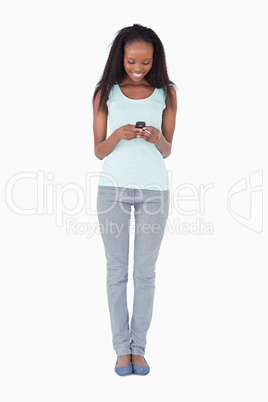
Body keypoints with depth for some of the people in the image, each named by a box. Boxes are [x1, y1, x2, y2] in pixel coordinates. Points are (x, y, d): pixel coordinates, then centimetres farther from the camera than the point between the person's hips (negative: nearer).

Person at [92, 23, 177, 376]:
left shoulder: (166, 93, 6)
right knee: (117, 270, 3)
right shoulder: (106, 93, 4)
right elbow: (99, 151, 4)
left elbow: (167, 151, 8)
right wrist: (119, 134, -16)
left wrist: (157, 138, -14)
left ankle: (139, 346, 13)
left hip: (154, 188, 0)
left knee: (145, 271, 4)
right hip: (113, 187, 0)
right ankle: (122, 347, 12)